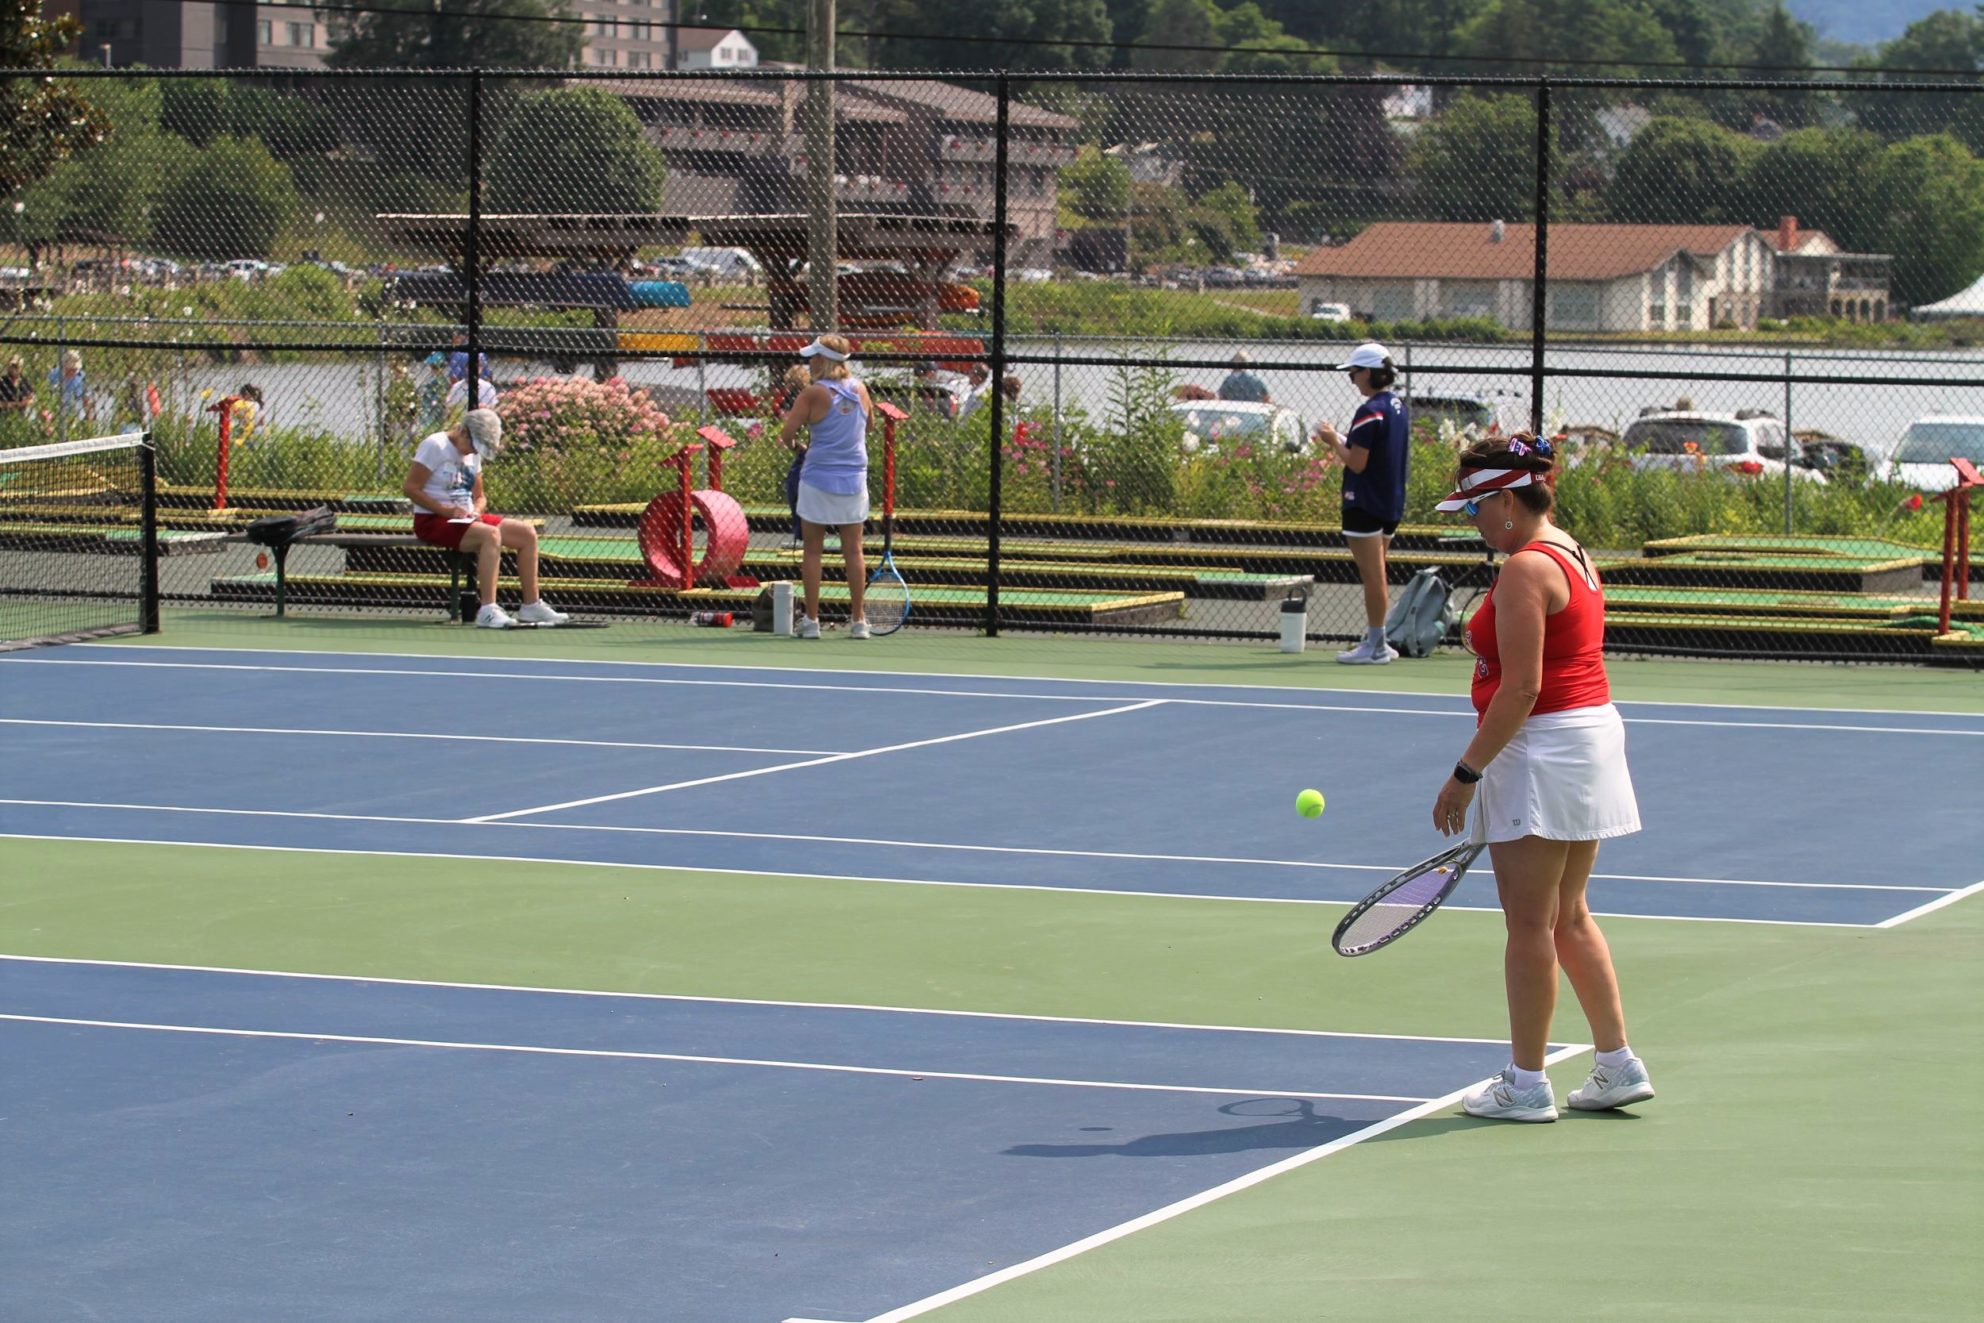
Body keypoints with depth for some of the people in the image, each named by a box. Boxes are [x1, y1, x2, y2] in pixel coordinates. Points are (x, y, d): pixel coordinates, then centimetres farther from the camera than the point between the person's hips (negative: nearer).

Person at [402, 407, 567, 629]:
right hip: (433, 520, -9)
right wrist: (446, 510, -23)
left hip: (464, 518, 9)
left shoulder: (474, 454, 15)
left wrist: (476, 510, -6)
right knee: (490, 534, -34)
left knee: (526, 533, -2)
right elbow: (410, 487, -17)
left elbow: (479, 497, 19)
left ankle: (531, 605, 2)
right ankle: (487, 611, -41)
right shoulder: (435, 446, -11)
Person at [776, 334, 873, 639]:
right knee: (853, 550, 7)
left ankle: (811, 620, 3)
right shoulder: (860, 390, 2)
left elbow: (786, 436, -11)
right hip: (854, 480, 4)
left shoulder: (813, 395, -11)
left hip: (818, 481, -4)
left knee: (812, 550, 5)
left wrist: (798, 444, 11)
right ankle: (858, 620, 8)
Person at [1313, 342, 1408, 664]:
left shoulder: (1370, 412, -18)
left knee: (1372, 577, -5)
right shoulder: (1396, 407, 10)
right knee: (1376, 578, 17)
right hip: (1391, 503, 9)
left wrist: (1335, 441, -4)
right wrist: (1343, 441, 13)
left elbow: (1357, 463, -19)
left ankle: (1375, 647, -2)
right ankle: (1376, 640, 22)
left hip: (1366, 505, -9)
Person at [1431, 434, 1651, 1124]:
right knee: (1569, 918, 16)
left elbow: (1520, 688, -21)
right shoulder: (1571, 554, 14)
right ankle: (1618, 1065, 17)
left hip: (1542, 750, -10)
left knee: (1530, 923, -3)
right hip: (1593, 733, 10)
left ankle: (1526, 1084, 3)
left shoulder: (1527, 569, -16)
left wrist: (1467, 772, -18)